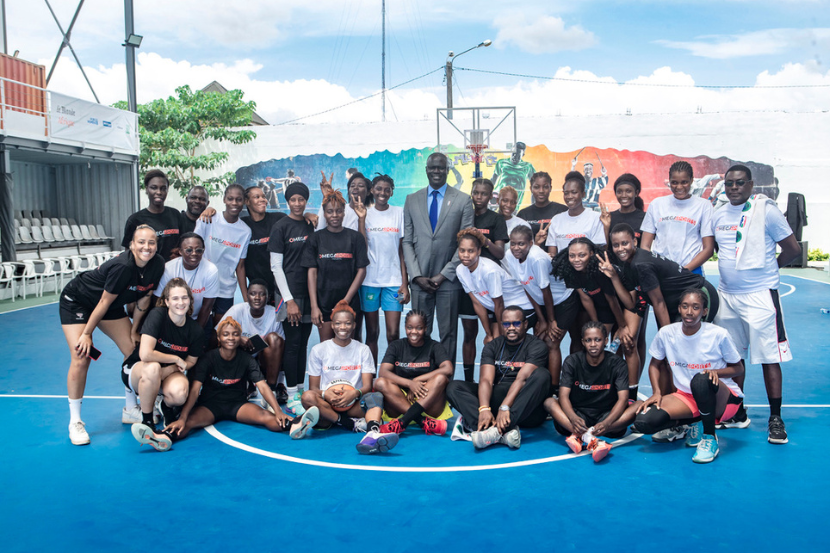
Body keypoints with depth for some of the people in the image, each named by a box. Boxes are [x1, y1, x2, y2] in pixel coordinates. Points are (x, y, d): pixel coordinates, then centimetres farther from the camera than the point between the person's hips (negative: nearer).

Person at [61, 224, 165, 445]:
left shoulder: (158, 265, -17)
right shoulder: (123, 267, -36)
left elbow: (144, 298, -3)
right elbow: (104, 303, -26)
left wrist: (134, 330, 2)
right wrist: (87, 334, -16)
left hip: (112, 305, 7)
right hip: (76, 301, -6)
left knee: (134, 351, 0)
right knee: (81, 359, -15)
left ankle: (130, 409, 16)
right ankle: (75, 422, -2)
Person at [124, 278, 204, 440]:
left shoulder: (196, 331, -11)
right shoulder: (157, 315, -22)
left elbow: (190, 362, 1)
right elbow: (145, 354, -31)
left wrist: (169, 369, -18)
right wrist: (176, 359, -19)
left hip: (169, 374, 2)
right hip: (136, 370, -2)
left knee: (179, 394, -33)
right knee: (152, 368, -40)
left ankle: (165, 405, 9)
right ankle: (146, 419, -16)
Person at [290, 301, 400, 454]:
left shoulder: (363, 350, 11)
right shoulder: (319, 350, 9)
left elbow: (367, 386, 2)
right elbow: (313, 387, 5)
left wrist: (355, 393, -22)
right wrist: (325, 394, -19)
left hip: (354, 405, 0)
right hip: (326, 405, 0)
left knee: (377, 396, -31)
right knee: (307, 396, -32)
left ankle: (373, 434, -61)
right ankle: (353, 424, -28)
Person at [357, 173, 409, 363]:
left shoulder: (399, 213, 5)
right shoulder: (364, 213, 4)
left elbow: (403, 249, 3)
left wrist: (405, 283, -2)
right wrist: (361, 219, -13)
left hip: (393, 280, 0)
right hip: (369, 279, 0)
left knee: (393, 334, -5)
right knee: (372, 333, 8)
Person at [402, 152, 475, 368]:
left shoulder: (463, 200, 4)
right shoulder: (412, 200, 10)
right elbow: (407, 241, 7)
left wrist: (443, 275, -8)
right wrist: (417, 276, -4)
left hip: (449, 279, -1)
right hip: (420, 280, 2)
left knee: (448, 333, 4)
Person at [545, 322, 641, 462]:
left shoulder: (616, 364, -4)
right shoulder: (572, 362, -3)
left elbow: (622, 399, -16)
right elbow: (563, 396, -14)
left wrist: (607, 423, -36)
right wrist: (573, 418, -36)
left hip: (607, 415, 0)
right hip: (578, 414, 0)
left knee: (639, 405, -26)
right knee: (549, 402, -26)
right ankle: (590, 440, -49)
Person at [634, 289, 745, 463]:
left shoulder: (718, 334, -12)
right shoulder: (666, 333, -5)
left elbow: (738, 368, 0)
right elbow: (655, 364, 9)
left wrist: (716, 372, -21)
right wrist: (656, 393, -6)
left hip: (724, 398, -3)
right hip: (686, 397, 3)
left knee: (701, 380, -41)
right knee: (643, 421, -23)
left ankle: (709, 438, -16)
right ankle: (688, 427, 8)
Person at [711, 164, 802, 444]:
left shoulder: (766, 210, -8)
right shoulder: (719, 215, 9)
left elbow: (792, 248, -4)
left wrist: (766, 268, 6)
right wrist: (732, 269, 9)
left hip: (760, 295, -6)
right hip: (727, 295, 6)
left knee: (769, 357, -3)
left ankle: (776, 418, 7)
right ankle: (737, 413, 24)